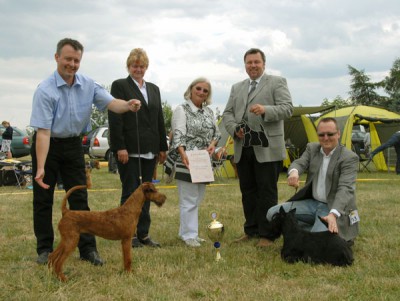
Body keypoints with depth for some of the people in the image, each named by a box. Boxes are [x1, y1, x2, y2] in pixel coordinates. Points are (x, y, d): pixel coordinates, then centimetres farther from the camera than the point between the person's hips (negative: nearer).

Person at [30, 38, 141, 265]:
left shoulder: (88, 85, -6)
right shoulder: (46, 90, -20)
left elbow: (110, 102, -14)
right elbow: (42, 131, -24)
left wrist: (128, 105, -39)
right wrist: (40, 168, -29)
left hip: (73, 145, 4)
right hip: (48, 146, -3)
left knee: (80, 198, 2)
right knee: (43, 199, 4)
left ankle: (88, 249, 6)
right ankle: (45, 249, 16)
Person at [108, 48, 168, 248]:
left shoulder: (153, 89, 17)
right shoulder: (120, 86, -1)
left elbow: (160, 119, 17)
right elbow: (115, 118, -9)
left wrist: (163, 147, 11)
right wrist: (120, 147, -16)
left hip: (149, 150, 6)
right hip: (129, 149, -5)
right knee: (130, 191, 0)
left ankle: (143, 234, 15)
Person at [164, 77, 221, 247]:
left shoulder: (208, 111, 15)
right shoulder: (182, 110, -6)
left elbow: (216, 132, 18)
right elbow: (178, 135, -15)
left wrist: (213, 143, -5)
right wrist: (183, 154, -30)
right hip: (186, 162, -7)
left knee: (197, 198, 11)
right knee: (189, 200, -6)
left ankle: (186, 231, 22)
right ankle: (189, 235, 1)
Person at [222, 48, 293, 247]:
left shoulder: (277, 82, 3)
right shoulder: (237, 88, 19)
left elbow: (287, 108, -8)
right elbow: (227, 114, 17)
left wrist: (265, 110, -25)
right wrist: (234, 128, -4)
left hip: (267, 149, -5)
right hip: (242, 149, 5)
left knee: (267, 193, -1)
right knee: (248, 192, 12)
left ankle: (266, 234, 5)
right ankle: (251, 231, 22)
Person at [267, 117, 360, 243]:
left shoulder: (349, 157, -14)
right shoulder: (312, 148, 5)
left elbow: (345, 188, -25)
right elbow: (299, 163, -11)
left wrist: (333, 214, -42)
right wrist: (294, 171, -39)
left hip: (333, 208, -6)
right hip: (312, 202, 7)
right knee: (273, 214, -8)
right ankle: (317, 230, -2)